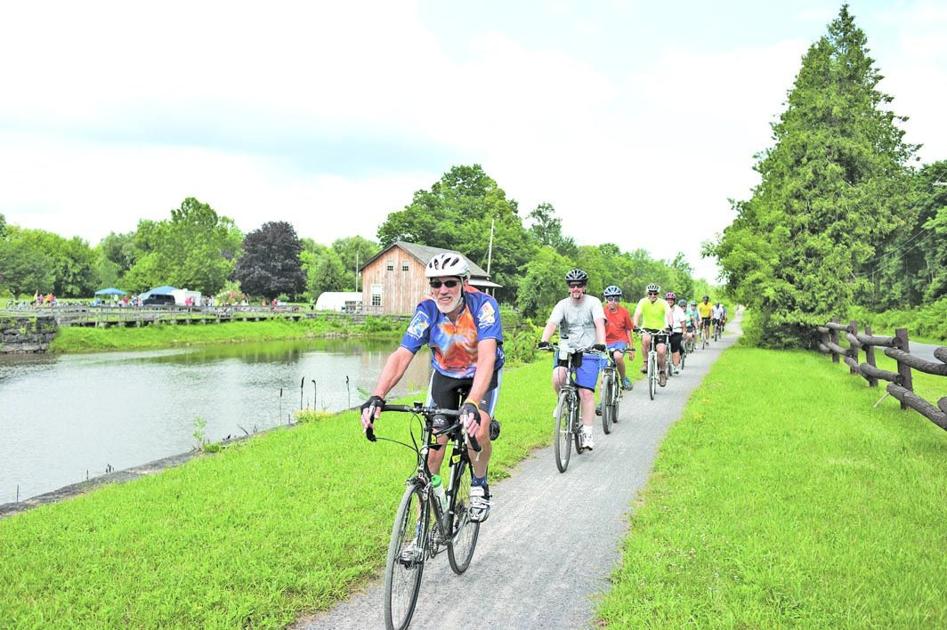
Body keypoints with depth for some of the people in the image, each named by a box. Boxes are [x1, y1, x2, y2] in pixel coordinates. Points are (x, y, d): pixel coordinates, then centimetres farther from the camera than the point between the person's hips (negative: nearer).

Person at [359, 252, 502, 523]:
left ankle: (479, 485, 5)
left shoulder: (483, 305, -32)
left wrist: (472, 403, -58)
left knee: (478, 431, -24)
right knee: (434, 440, -8)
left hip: (482, 375, -2)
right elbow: (401, 356, -30)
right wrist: (377, 397, -46)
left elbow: (486, 357, -43)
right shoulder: (427, 310, -24)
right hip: (445, 375, 2)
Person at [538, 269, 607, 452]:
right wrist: (544, 341, -34)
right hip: (566, 349, 1)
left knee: (586, 393, -10)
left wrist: (600, 343, -36)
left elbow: (599, 323, -18)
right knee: (557, 378, -28)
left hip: (588, 352, -1)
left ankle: (587, 433, -2)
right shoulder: (563, 305, 0)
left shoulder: (593, 302, -3)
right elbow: (551, 324, -14)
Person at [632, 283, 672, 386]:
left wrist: (669, 326, -43)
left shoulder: (663, 303, -8)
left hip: (660, 331, 0)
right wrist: (635, 325, -39)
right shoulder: (643, 302, -6)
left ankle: (662, 372, 8)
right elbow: (637, 313, -20)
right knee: (646, 339, -36)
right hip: (646, 329, 0)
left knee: (661, 351, -20)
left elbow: (668, 314, -23)